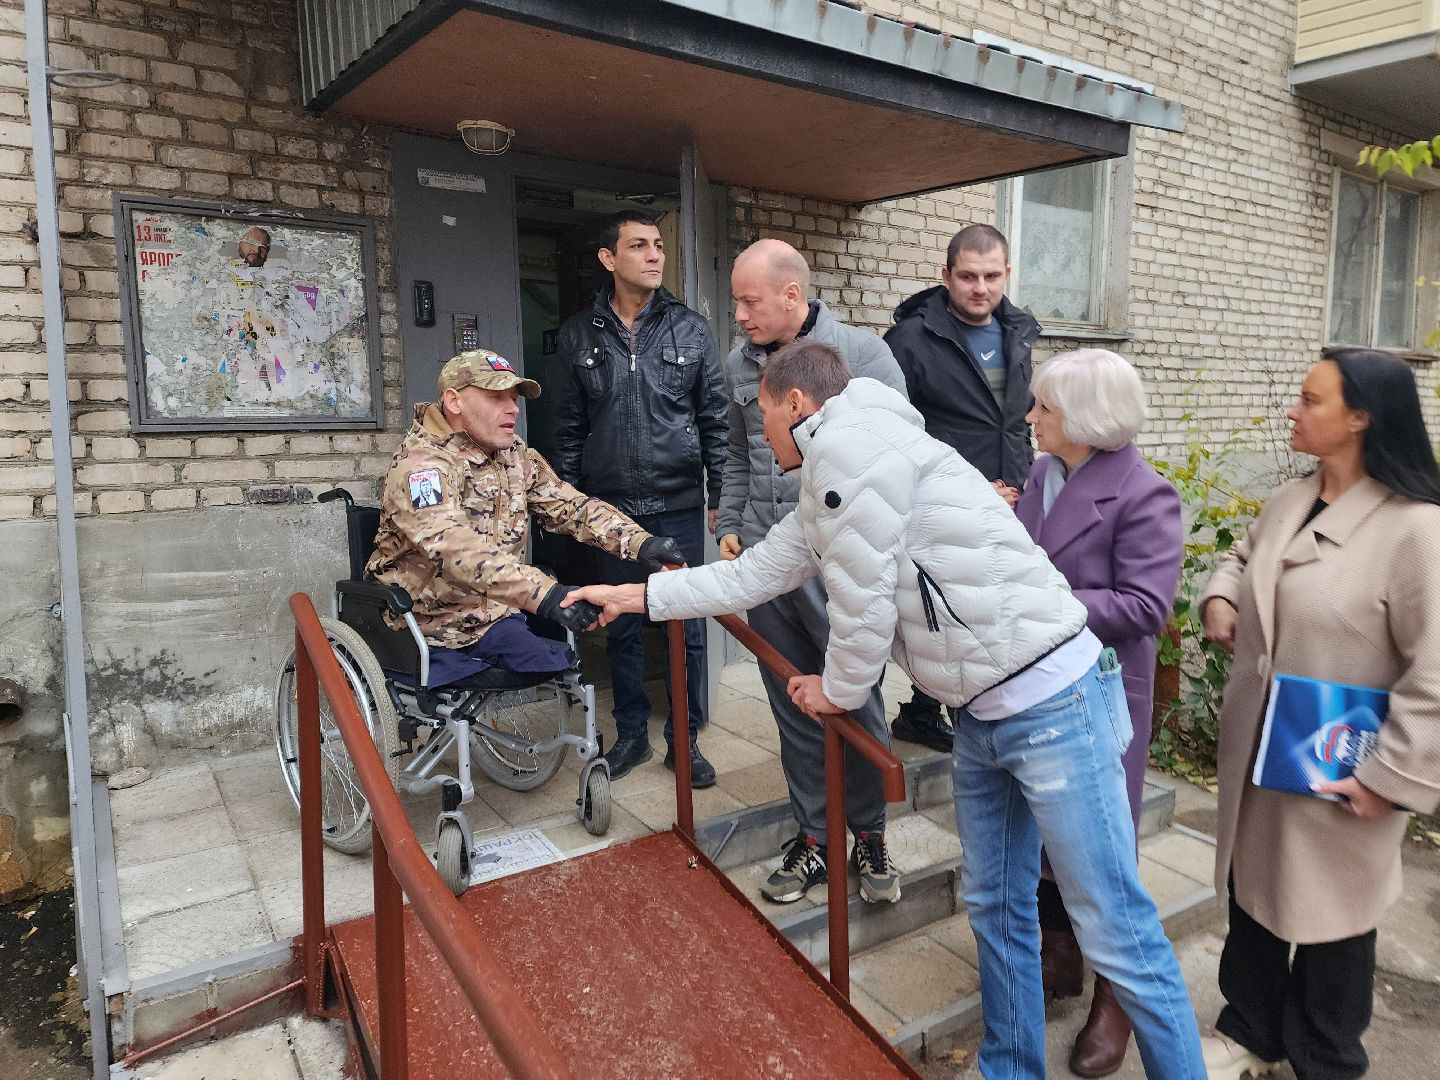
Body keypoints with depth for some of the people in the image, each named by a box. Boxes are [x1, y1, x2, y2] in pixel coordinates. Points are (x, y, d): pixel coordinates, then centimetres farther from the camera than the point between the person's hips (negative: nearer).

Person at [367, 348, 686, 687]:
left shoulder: (516, 456, 6)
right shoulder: (420, 464, -19)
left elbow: (571, 506, 0)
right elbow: (455, 548, -35)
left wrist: (641, 542, -18)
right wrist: (545, 593, -48)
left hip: (496, 617, 6)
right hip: (430, 632, -6)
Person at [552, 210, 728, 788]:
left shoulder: (690, 328, 3)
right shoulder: (579, 335, 5)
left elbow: (715, 417, 3)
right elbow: (568, 428, 8)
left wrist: (720, 494, 0)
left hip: (679, 507, -1)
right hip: (610, 508, 1)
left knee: (686, 627, 5)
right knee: (622, 627, 11)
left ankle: (684, 739, 21)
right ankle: (632, 734, 27)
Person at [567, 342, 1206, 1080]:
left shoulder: (850, 439, -15)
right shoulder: (826, 490, 15)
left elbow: (863, 595, -17)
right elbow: (752, 576, 24)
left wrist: (839, 690, 1)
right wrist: (637, 595, 29)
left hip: (1051, 701, -10)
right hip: (981, 714, 10)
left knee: (1117, 932, 1)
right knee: (994, 907, 19)